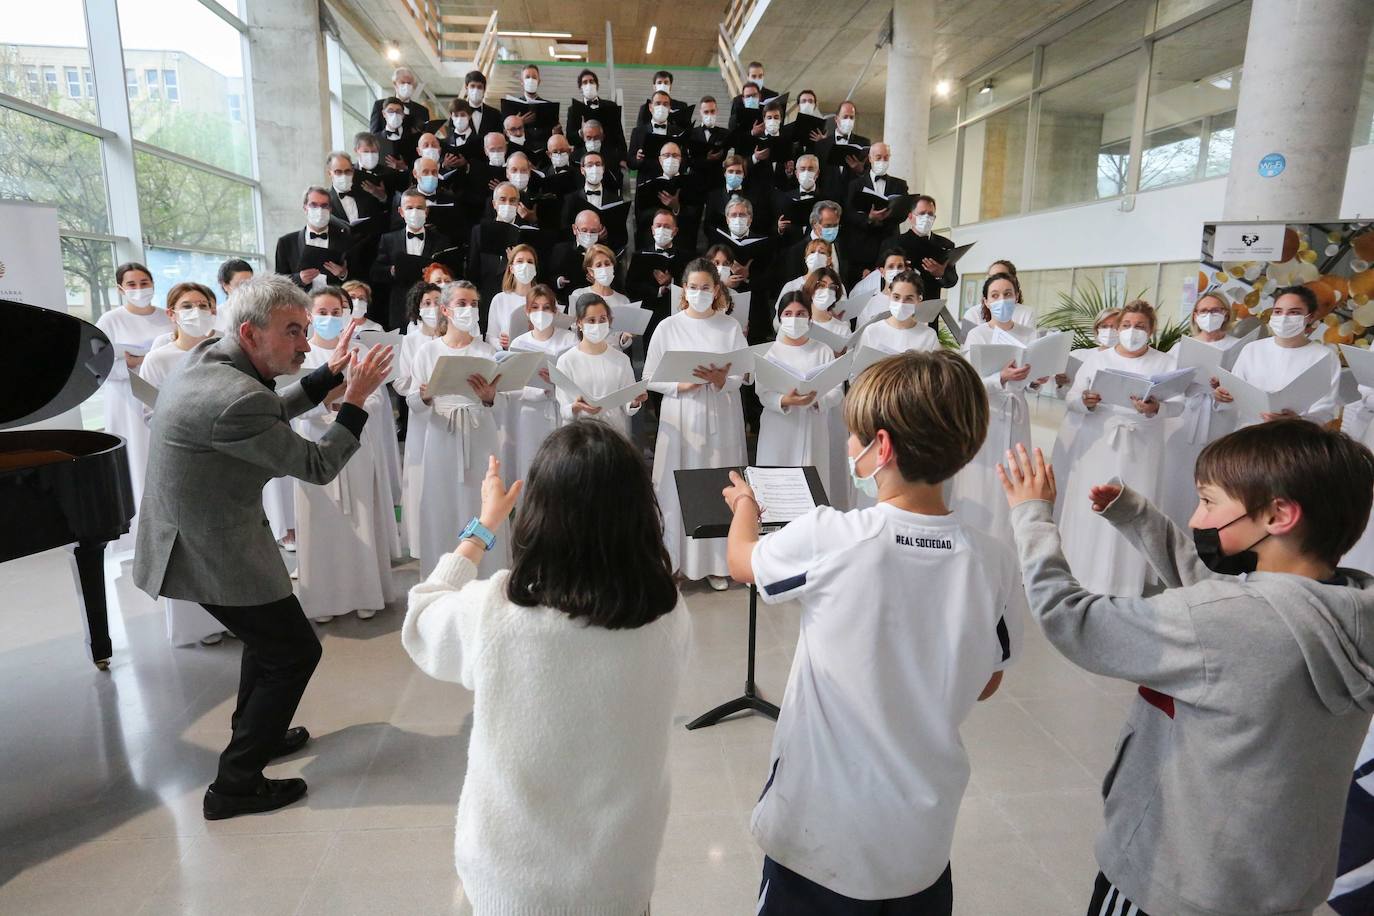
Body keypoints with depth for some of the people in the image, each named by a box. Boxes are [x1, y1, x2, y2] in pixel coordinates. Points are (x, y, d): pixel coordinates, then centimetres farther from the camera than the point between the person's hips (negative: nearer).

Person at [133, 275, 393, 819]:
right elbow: (318, 466, -21)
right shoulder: (235, 399, -31)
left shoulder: (208, 361, 0)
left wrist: (331, 374, 8)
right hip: (213, 554, -10)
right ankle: (235, 785, 16)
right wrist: (356, 399, -13)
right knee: (296, 651, 5)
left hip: (192, 536, 10)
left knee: (269, 634, 27)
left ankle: (257, 735, 46)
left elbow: (272, 412, 16)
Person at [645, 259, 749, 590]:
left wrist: (720, 380, -20)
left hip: (720, 417, 1)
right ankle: (676, 560, 13)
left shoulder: (730, 326, 3)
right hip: (681, 417, 0)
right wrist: (680, 385, -14)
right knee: (680, 487, 1)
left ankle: (716, 563, 16)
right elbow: (650, 378, 2)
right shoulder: (668, 327, 2)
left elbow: (741, 376, 0)